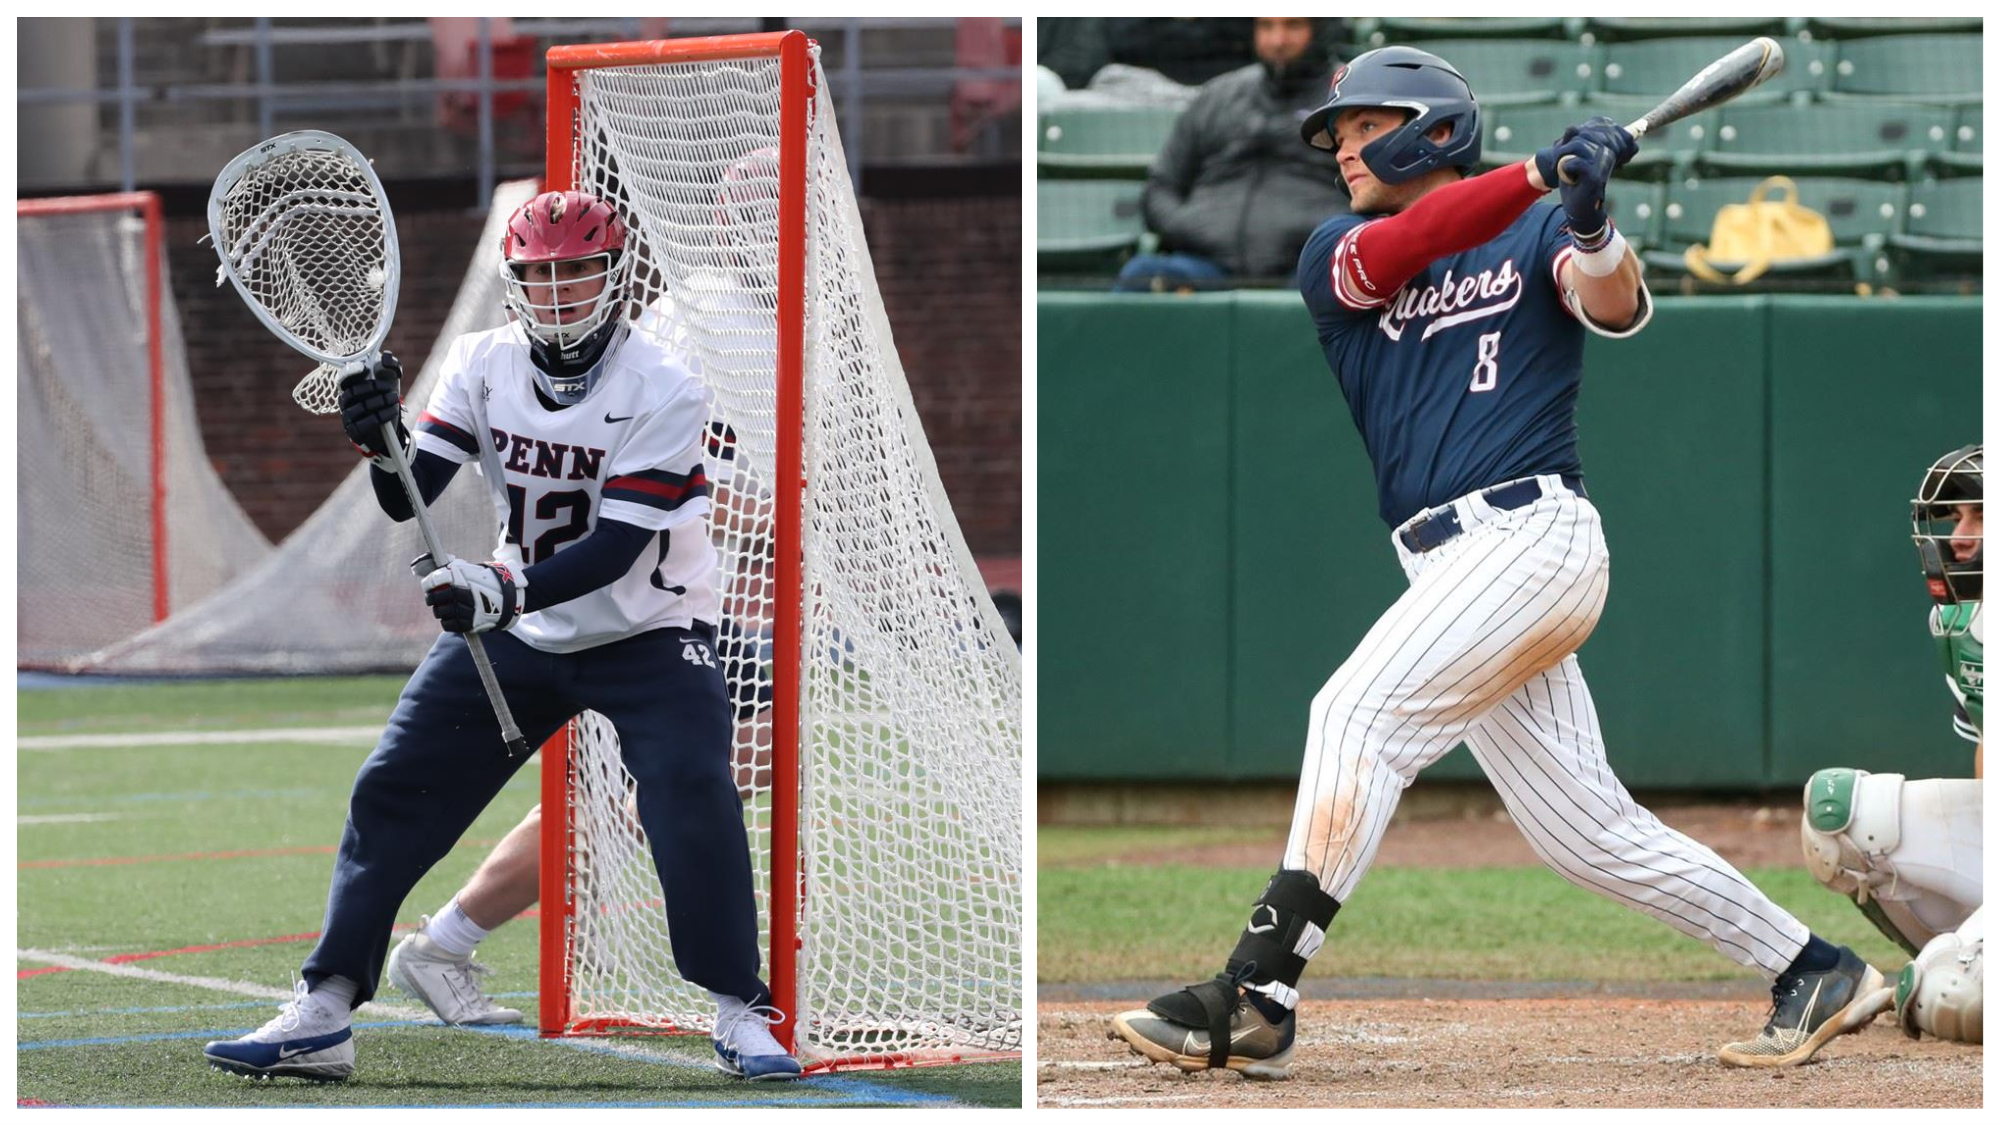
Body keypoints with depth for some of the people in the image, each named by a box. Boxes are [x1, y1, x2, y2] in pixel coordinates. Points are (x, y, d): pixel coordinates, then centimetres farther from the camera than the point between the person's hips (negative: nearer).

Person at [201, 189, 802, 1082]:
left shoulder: (664, 388, -20)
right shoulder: (484, 364, -5)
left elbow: (616, 546, -27)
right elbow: (408, 500, -11)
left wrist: (507, 590, -41)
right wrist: (380, 435, -33)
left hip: (649, 634, -4)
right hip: (516, 635, 4)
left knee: (693, 797, -25)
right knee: (390, 793, -2)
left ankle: (740, 1017, -12)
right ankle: (321, 1018, 5)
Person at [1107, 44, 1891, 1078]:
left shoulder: (1536, 233, 7)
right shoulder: (1337, 256, 17)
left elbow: (1617, 309, -12)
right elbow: (1395, 249, -5)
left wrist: (1591, 226, -33)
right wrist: (1541, 174, -18)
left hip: (1531, 532, -6)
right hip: (1451, 566, 6)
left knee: (1360, 714, -20)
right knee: (1588, 831, 5)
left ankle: (1254, 1000, -24)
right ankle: (1815, 974, 15)